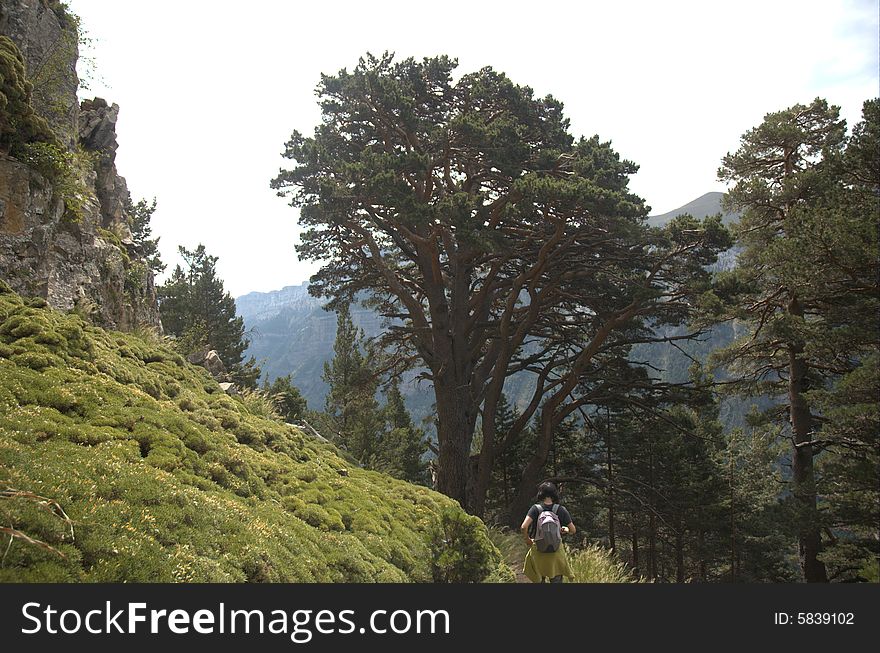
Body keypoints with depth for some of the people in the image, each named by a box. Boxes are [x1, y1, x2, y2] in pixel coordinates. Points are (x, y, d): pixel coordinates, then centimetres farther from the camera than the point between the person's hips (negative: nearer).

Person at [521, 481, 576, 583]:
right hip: (556, 551, 1)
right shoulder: (561, 510, -4)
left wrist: (527, 539, -3)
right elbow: (573, 530, 1)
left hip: (539, 551, -1)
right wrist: (565, 531, 22)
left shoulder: (535, 509, -9)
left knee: (539, 580, 18)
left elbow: (524, 527, -21)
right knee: (556, 579, 12)